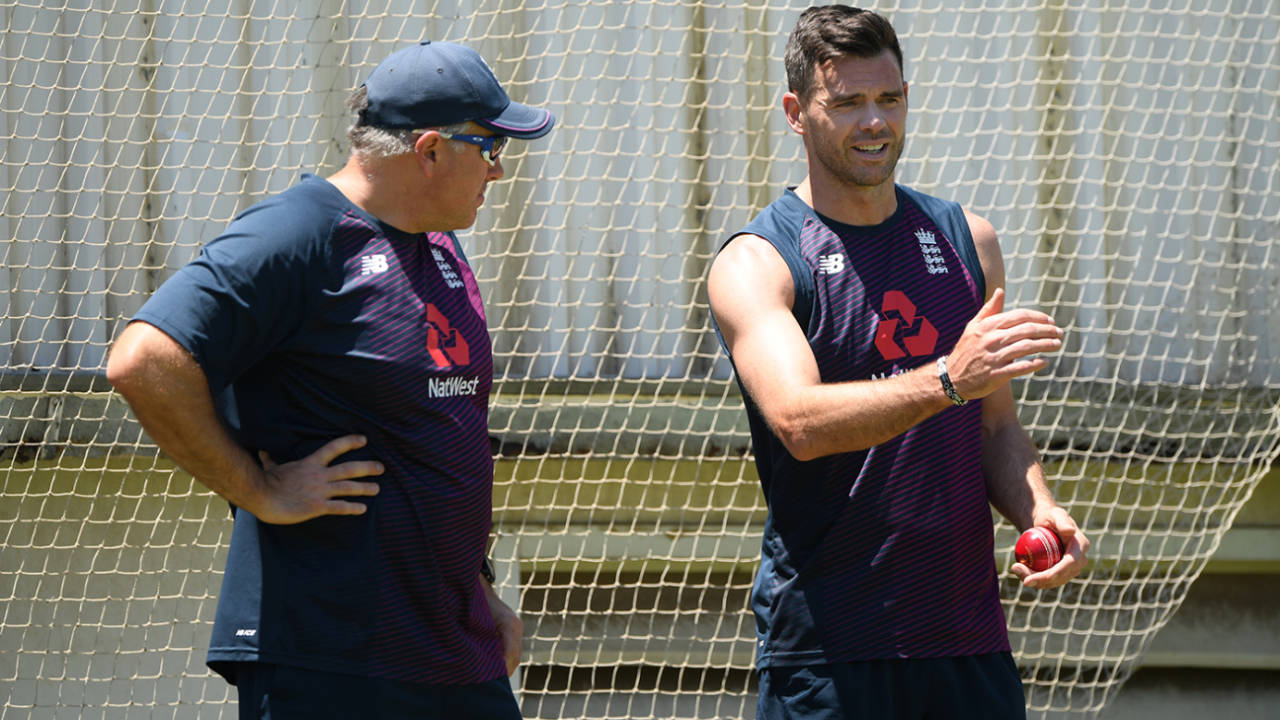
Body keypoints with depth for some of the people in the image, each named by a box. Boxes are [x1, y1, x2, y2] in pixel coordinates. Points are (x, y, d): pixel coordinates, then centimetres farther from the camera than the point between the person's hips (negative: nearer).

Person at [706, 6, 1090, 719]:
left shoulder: (967, 240, 13)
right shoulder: (755, 264, -5)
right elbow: (799, 421, -21)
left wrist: (1041, 512, -2)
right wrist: (947, 380, -34)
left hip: (969, 634, 5)